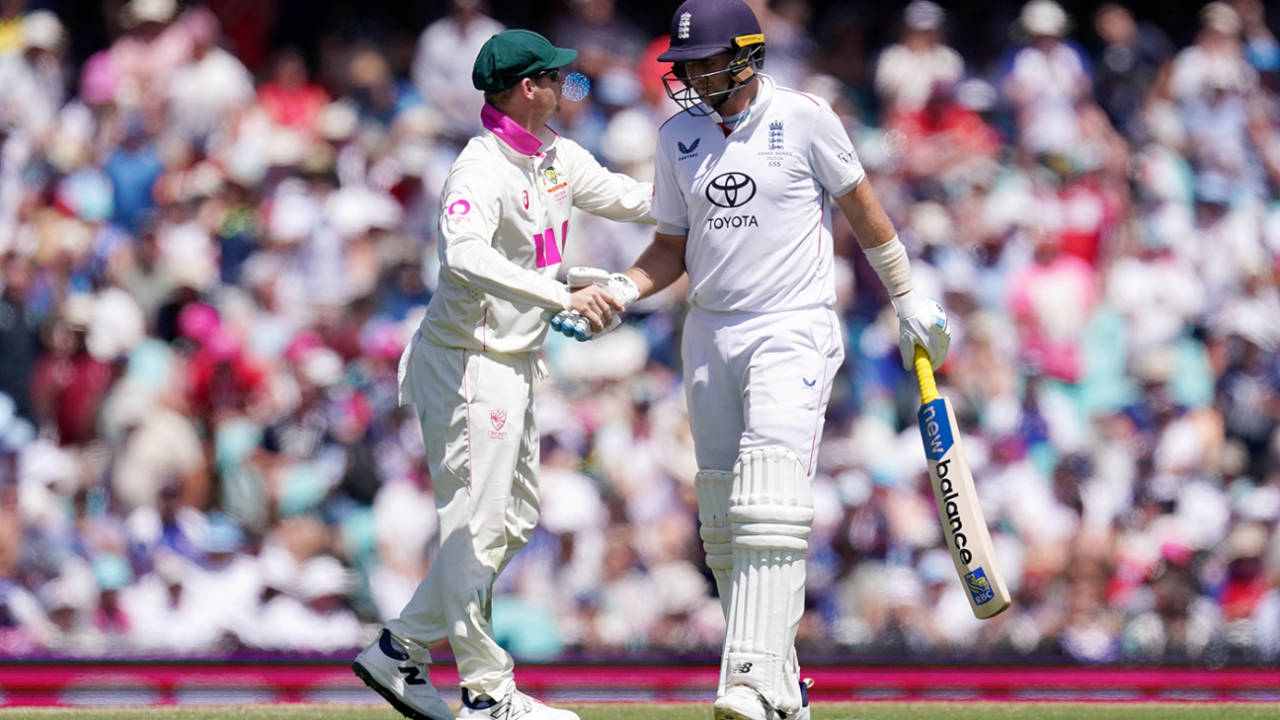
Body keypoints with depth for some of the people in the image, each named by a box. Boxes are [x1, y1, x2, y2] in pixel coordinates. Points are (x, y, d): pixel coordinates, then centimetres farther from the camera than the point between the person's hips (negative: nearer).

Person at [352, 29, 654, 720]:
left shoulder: (559, 159, 8)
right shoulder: (480, 171, -22)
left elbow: (633, 199, 16)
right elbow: (465, 255, -38)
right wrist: (564, 297, -44)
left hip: (513, 364, 10)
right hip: (469, 366, -10)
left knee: (515, 519, 15)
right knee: (476, 524, -4)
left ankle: (400, 650, 19)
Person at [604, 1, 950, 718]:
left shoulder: (802, 118, -7)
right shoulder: (679, 137, 8)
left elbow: (862, 206, 4)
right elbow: (673, 249, 15)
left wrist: (908, 300, 10)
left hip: (793, 333, -6)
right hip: (711, 335, 6)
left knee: (769, 505, -20)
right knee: (724, 518, 6)